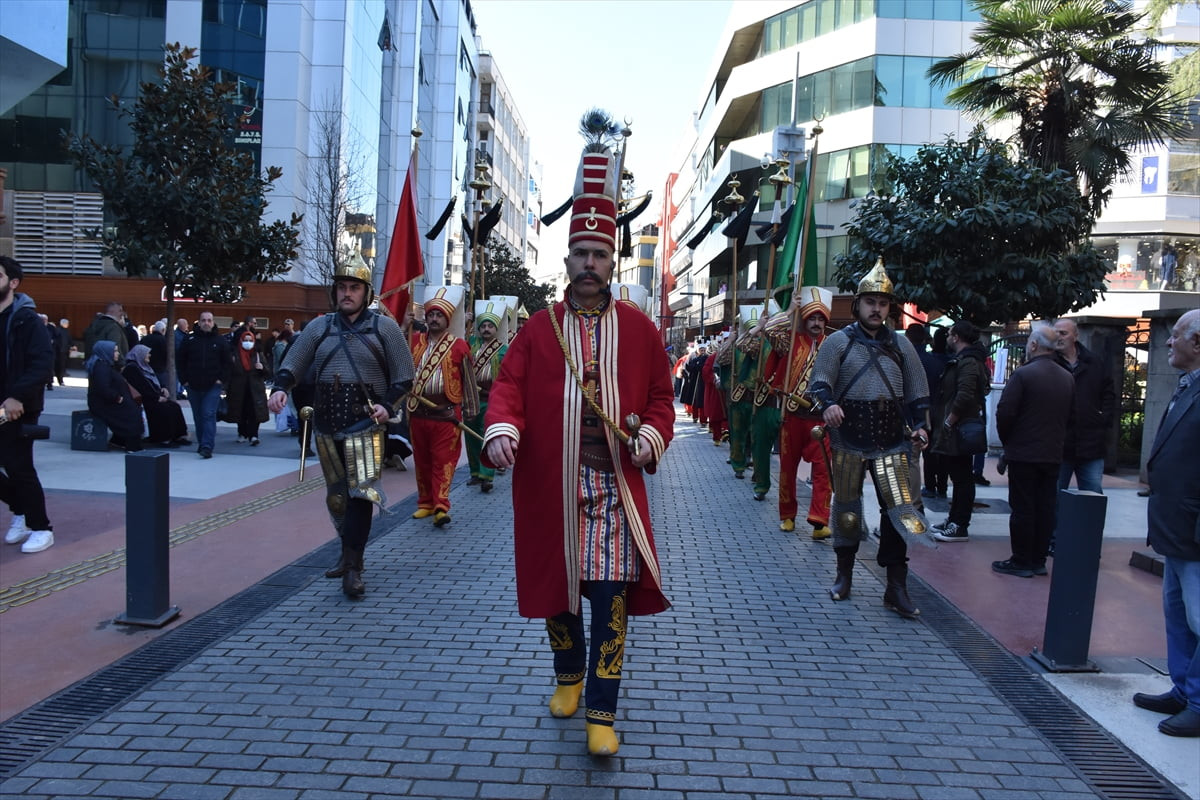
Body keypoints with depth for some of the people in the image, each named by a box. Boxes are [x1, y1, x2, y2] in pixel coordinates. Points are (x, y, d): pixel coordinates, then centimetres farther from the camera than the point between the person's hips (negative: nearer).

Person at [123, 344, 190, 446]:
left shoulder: (144, 366, 20)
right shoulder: (132, 368, -10)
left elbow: (154, 383, 27)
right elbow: (142, 388, -17)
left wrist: (163, 388, 6)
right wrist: (157, 397, -16)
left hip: (155, 397, 9)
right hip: (143, 400, -9)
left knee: (175, 406, -11)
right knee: (167, 410, -26)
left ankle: (178, 436, -10)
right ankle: (165, 439, -18)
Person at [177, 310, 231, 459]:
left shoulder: (220, 341, 2)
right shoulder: (190, 340, 5)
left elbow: (228, 362, 4)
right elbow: (181, 361, 10)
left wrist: (222, 379, -5)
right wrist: (184, 380, 3)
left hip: (213, 386, -3)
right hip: (193, 386, 3)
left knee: (209, 415, -11)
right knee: (198, 417, 11)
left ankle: (207, 447, -15)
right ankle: (202, 443, 24)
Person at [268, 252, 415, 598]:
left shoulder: (384, 327, 0)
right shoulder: (319, 327, 9)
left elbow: (404, 377, 2)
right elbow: (292, 364, 7)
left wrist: (387, 405, -14)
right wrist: (280, 388, -14)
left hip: (365, 426, -4)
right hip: (326, 426, 4)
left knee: (361, 493, -13)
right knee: (336, 496, 14)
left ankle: (352, 567, -7)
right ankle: (350, 552, 32)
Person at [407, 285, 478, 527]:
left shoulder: (459, 347, -2)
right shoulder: (414, 342, 9)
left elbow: (468, 380, 1)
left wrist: (469, 411, 1)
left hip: (446, 413, -4)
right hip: (418, 411, 4)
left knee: (443, 461, -5)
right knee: (421, 460, 11)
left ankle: (441, 507, -6)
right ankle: (425, 503, 22)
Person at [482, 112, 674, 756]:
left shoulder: (639, 328, 6)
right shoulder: (539, 328, 5)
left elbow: (661, 396, 9)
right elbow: (510, 386, -1)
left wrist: (651, 437, -9)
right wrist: (502, 430, -21)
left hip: (614, 483, -1)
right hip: (549, 484, 1)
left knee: (611, 594, -4)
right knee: (555, 586, 14)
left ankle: (602, 712, 7)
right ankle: (569, 677, 38)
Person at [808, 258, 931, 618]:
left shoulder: (900, 345, 10)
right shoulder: (838, 341, 1)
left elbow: (916, 392, 15)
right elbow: (820, 382, -7)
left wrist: (920, 425, 1)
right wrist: (827, 404, -28)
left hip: (892, 441, 2)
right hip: (849, 440, -2)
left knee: (899, 510, -4)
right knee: (846, 507, 9)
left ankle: (897, 588, 4)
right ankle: (844, 575, 27)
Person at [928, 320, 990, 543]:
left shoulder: (967, 362, -16)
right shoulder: (961, 360, 17)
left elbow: (964, 396, -27)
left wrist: (949, 422, -19)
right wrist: (945, 423, 17)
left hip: (960, 431, -11)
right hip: (957, 431, 11)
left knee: (962, 478, -5)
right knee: (959, 477, 16)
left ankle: (960, 527, 0)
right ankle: (954, 520, 26)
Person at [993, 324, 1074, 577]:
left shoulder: (1023, 374, -14)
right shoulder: (1068, 378, 6)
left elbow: (1005, 412, -15)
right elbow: (1071, 416, 11)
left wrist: (1007, 441, 0)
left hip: (1023, 454, -6)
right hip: (1053, 454, 6)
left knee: (1022, 509, 1)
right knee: (1046, 508, 10)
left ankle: (1021, 561, 5)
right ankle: (1039, 560, 17)